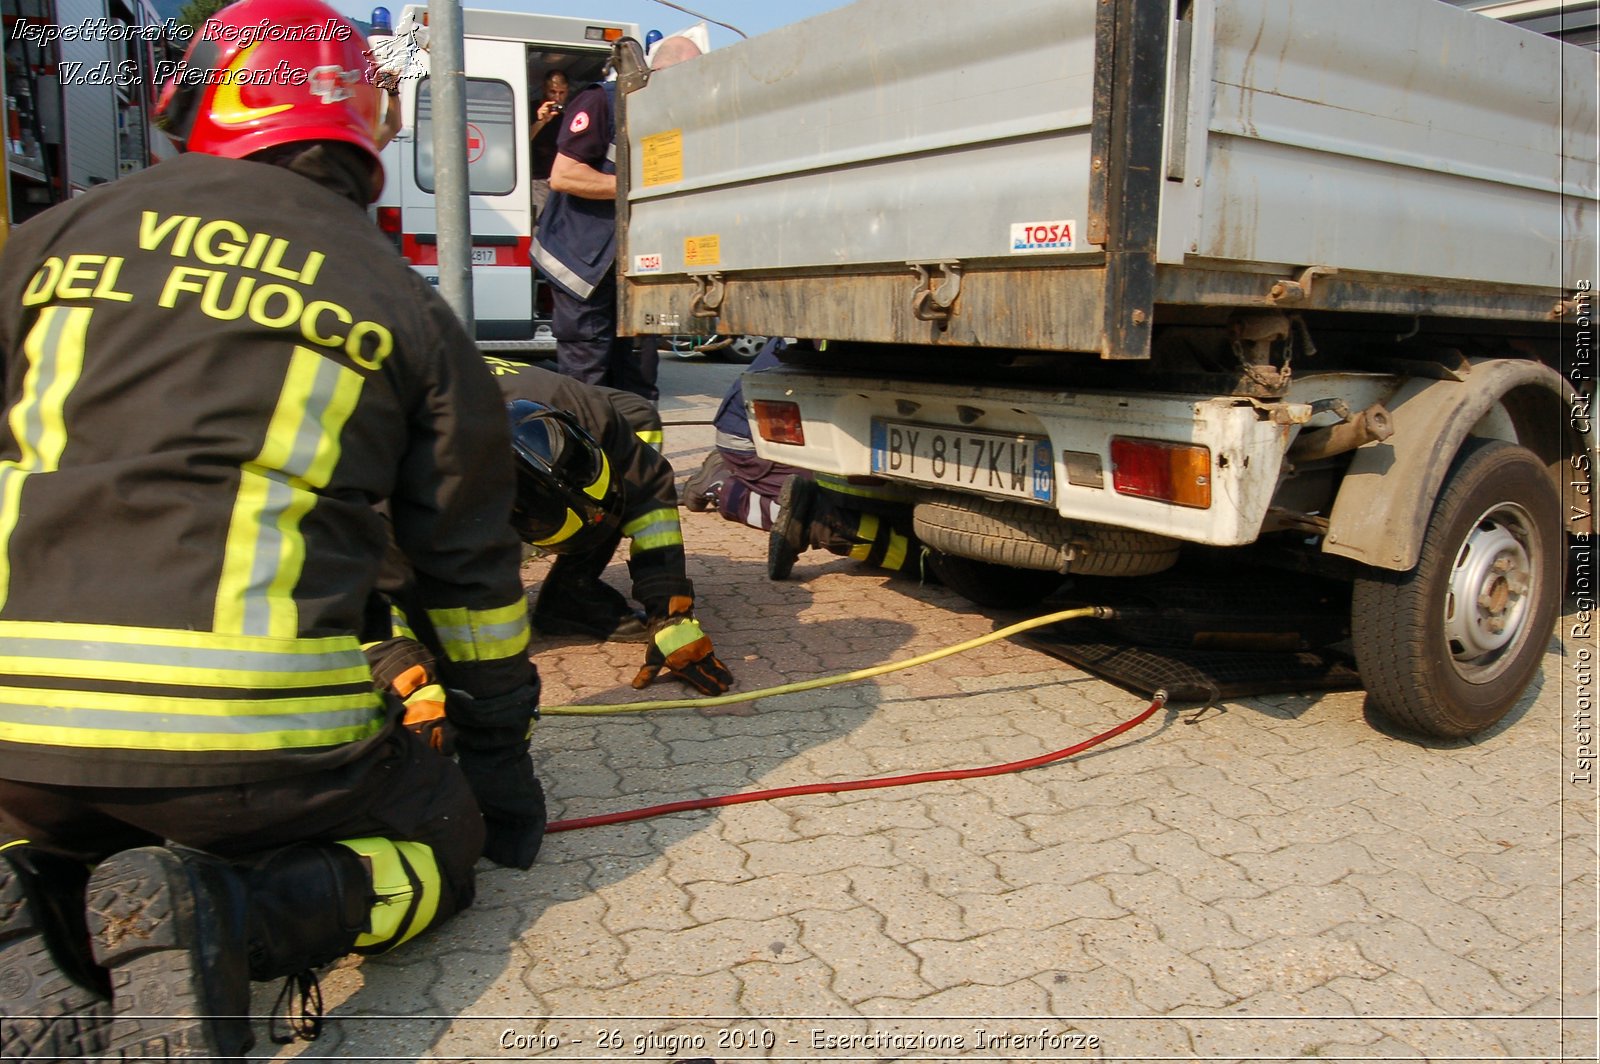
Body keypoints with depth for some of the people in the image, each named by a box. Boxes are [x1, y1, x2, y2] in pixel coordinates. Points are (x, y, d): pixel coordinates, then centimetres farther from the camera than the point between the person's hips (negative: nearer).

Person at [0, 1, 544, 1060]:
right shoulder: (407, 307, 8)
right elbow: (470, 563, 12)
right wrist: (499, 755, 24)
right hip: (256, 728, -3)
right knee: (441, 843, 21)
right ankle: (223, 914, -8)